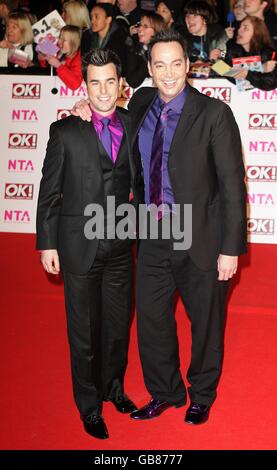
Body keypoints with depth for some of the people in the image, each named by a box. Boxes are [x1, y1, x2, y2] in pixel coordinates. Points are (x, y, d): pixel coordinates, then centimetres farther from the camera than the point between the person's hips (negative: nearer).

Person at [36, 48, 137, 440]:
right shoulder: (65, 131, -6)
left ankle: (113, 387, 40)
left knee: (119, 323, 16)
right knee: (84, 329, 9)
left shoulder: (133, 124, 3)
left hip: (120, 245, 3)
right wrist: (47, 244, -5)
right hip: (79, 245, -3)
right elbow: (49, 192, -3)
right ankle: (89, 404, 28)